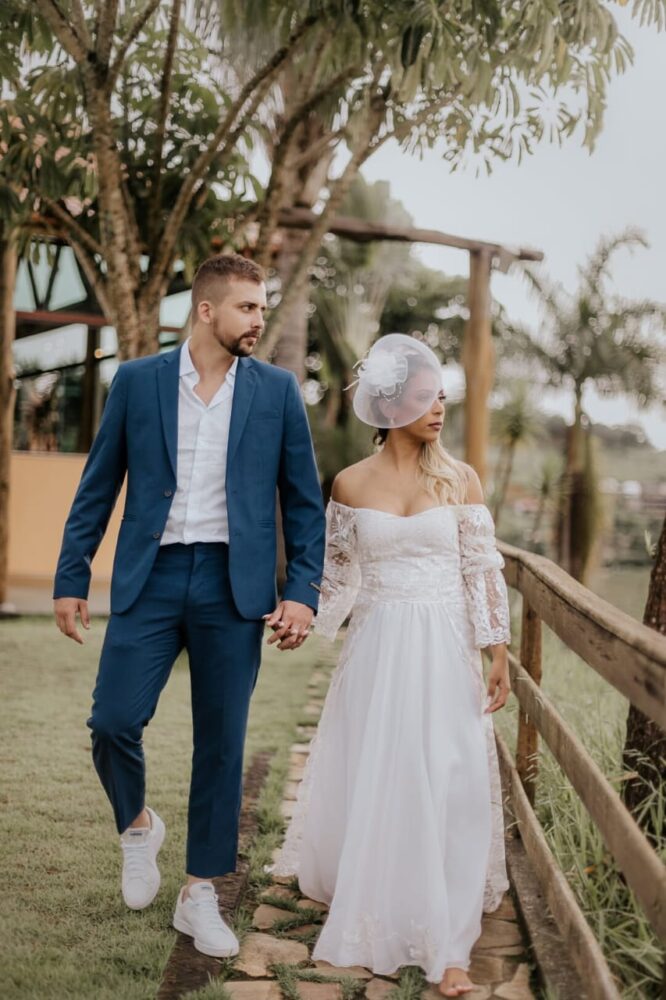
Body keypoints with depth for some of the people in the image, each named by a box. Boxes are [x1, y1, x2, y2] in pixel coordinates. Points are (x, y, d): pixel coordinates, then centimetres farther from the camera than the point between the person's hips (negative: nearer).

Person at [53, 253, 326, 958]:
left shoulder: (277, 391, 4)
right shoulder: (136, 381, 3)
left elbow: (303, 499, 6)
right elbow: (97, 488, 6)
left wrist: (302, 591, -2)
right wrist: (70, 580, 3)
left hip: (234, 585, 1)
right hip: (150, 578, 0)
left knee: (221, 744, 5)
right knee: (113, 720, -8)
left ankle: (199, 895, 20)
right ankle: (137, 826, 25)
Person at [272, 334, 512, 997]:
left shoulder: (460, 480, 0)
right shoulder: (352, 484, 1)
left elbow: (484, 572, 0)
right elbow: (337, 574, 11)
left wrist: (499, 655, -2)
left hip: (444, 652, 0)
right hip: (377, 652, 1)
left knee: (446, 788, -1)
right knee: (373, 785, 8)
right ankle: (376, 918, 31)